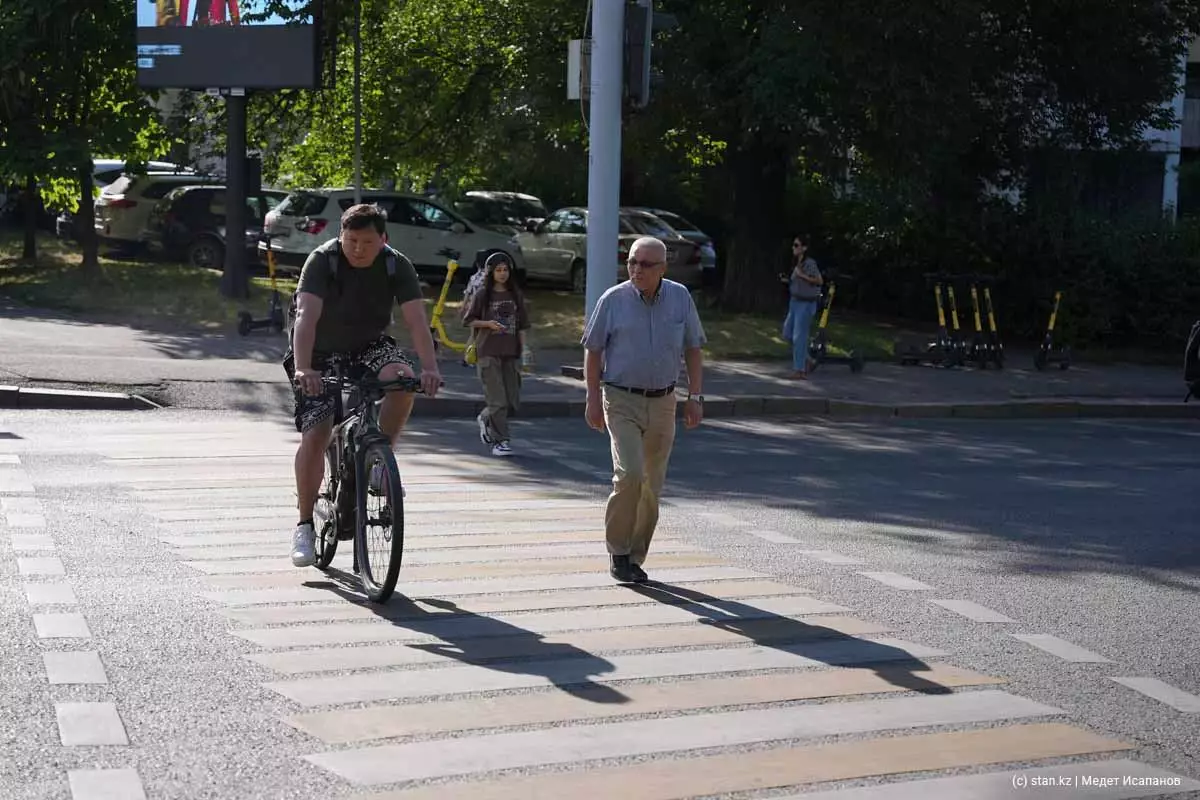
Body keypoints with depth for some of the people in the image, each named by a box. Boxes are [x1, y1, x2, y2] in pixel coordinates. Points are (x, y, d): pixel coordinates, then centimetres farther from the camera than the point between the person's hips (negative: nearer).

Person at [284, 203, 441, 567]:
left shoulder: (397, 266, -15)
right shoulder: (323, 260, -22)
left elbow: (416, 320, -24)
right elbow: (307, 316, -35)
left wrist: (430, 368, -41)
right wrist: (303, 369, -50)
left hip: (370, 346, 2)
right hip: (323, 354, -2)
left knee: (403, 378, -31)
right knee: (314, 436, -14)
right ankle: (304, 526, 1)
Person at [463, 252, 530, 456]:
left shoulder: (516, 295, 10)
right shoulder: (482, 295, 1)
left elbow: (522, 326, 12)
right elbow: (470, 320, 5)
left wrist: (523, 348, 5)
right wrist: (488, 324, -11)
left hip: (511, 353, 4)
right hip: (488, 352, -4)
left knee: (513, 401, 5)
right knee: (498, 400, -9)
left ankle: (485, 419, 31)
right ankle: (500, 440, 0)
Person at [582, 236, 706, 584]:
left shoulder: (680, 298, 0)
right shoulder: (612, 300, -7)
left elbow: (693, 349, 8)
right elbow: (593, 351, 0)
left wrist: (695, 397, 3)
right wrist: (593, 399, -5)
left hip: (662, 402, 3)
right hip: (622, 401, -3)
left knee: (652, 486, 7)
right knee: (630, 474, -19)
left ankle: (634, 558, 19)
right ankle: (618, 552, -4)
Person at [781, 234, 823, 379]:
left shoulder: (810, 263, -15)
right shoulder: (797, 263, 11)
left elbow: (819, 281, -20)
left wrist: (801, 275, -22)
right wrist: (788, 280, 6)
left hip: (806, 303, -9)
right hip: (795, 301, 9)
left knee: (799, 336, -6)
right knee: (787, 333, 12)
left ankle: (799, 371, 1)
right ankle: (806, 360, 24)